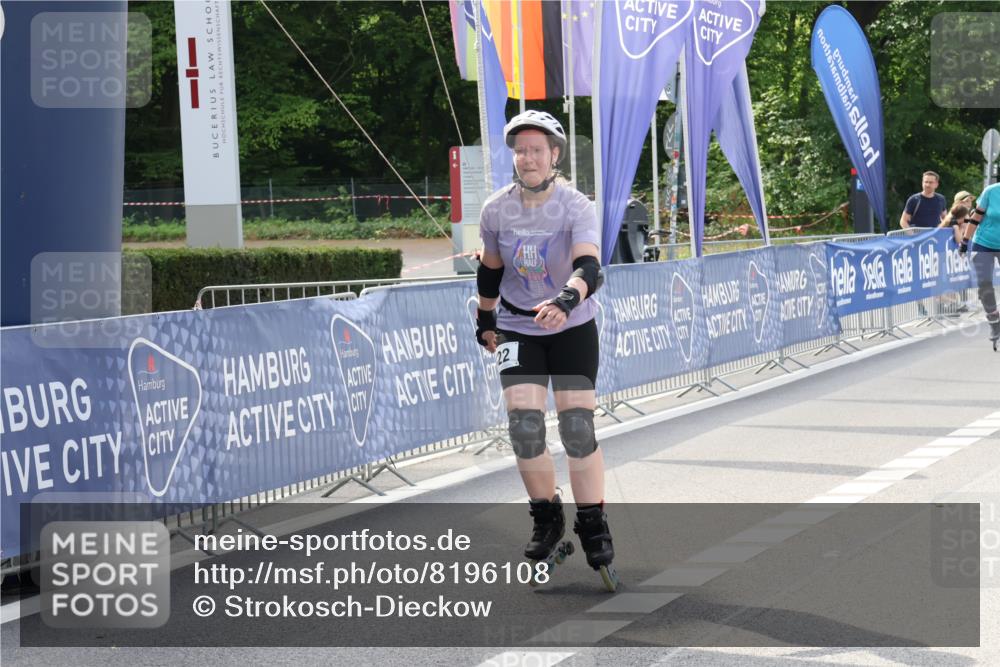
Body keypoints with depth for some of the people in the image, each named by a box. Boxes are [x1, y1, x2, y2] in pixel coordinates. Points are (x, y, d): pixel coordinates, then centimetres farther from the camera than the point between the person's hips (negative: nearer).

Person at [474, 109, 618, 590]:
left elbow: (589, 267, -33)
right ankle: (546, 520, 7)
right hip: (518, 329, 2)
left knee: (577, 425, -10)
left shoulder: (577, 208, -18)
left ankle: (593, 528, 4)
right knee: (523, 423, -12)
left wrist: (566, 299, -52)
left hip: (573, 327, -2)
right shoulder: (496, 210, -8)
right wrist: (485, 319, 19)